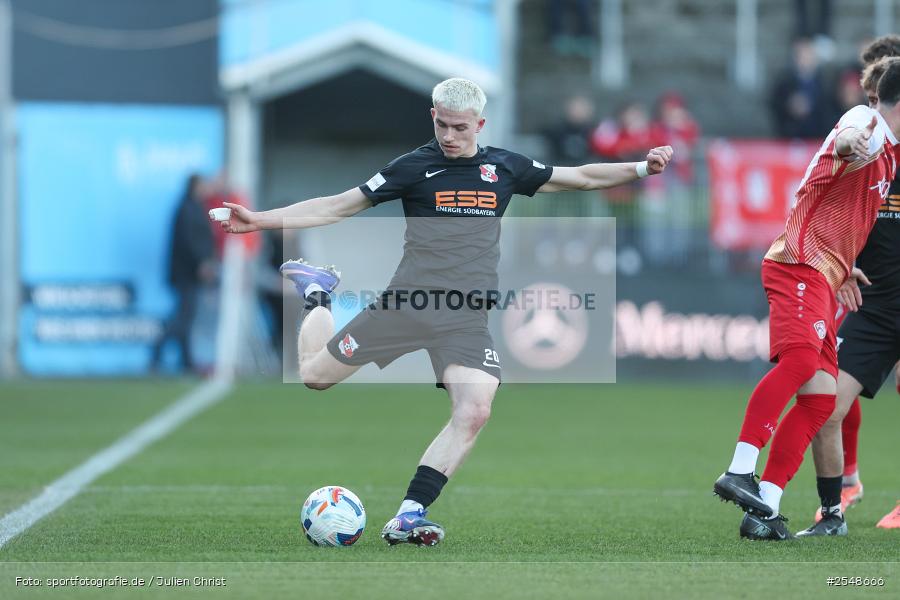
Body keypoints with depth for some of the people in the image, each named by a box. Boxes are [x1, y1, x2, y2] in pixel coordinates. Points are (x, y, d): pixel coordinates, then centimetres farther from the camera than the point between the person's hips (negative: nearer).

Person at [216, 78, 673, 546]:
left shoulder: (504, 168, 11)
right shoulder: (415, 167, 3)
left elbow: (582, 177, 22)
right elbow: (338, 207, 4)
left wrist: (641, 168, 11)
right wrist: (259, 220, -2)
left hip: (467, 318, 1)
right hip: (407, 300, -1)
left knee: (474, 412, -23)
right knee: (314, 375, 3)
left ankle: (408, 516, -19)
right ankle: (317, 294, 35)